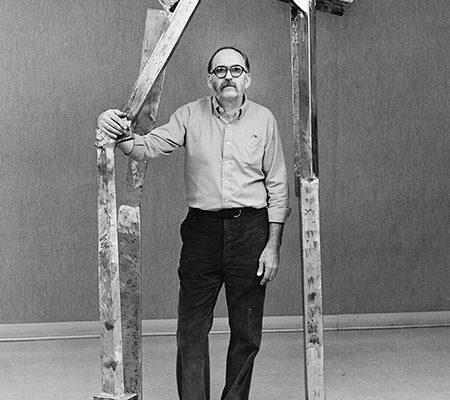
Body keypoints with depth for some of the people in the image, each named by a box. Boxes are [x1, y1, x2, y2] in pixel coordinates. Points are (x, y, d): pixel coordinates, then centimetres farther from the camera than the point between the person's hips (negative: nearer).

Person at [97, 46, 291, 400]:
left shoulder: (263, 119, 3)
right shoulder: (191, 115, 3)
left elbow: (277, 187, 4)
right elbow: (147, 148, -4)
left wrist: (273, 245, -1)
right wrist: (121, 135, -28)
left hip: (251, 228, 0)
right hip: (202, 228, 0)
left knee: (246, 332, 8)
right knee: (192, 331, 1)